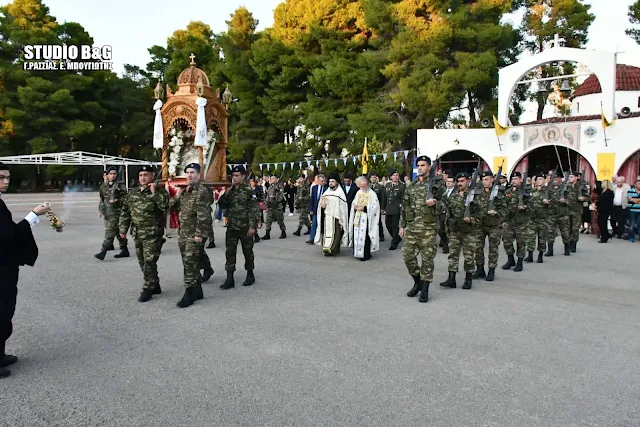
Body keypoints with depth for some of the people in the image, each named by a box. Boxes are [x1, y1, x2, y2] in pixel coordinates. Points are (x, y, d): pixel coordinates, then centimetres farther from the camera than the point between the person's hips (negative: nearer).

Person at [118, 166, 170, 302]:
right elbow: (125, 212, 15)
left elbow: (165, 206, -25)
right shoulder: (132, 193, 11)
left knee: (149, 262, -9)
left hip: (152, 234, -7)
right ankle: (155, 286, 27)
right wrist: (123, 229, 11)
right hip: (137, 233, 7)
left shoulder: (159, 191, -5)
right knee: (142, 262, 14)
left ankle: (148, 289, 4)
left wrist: (154, 192, -23)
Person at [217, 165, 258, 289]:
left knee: (247, 251, 9)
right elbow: (223, 206, 9)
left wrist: (252, 226, -17)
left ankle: (250, 275, 25)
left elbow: (254, 209, -11)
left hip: (245, 227, -5)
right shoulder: (229, 190, 9)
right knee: (230, 252, 2)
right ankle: (230, 279, 6)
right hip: (231, 227, 5)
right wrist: (223, 195, -9)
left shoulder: (249, 190, -7)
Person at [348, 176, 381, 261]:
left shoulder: (372, 194, -4)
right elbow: (354, 203, 20)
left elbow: (375, 206, -9)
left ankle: (366, 254, 0)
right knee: (356, 235, 3)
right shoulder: (358, 193, 14)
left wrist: (364, 208, -16)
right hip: (357, 218, 5)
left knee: (365, 237, -8)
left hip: (366, 219, -5)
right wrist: (355, 207, -2)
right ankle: (358, 253, 14)